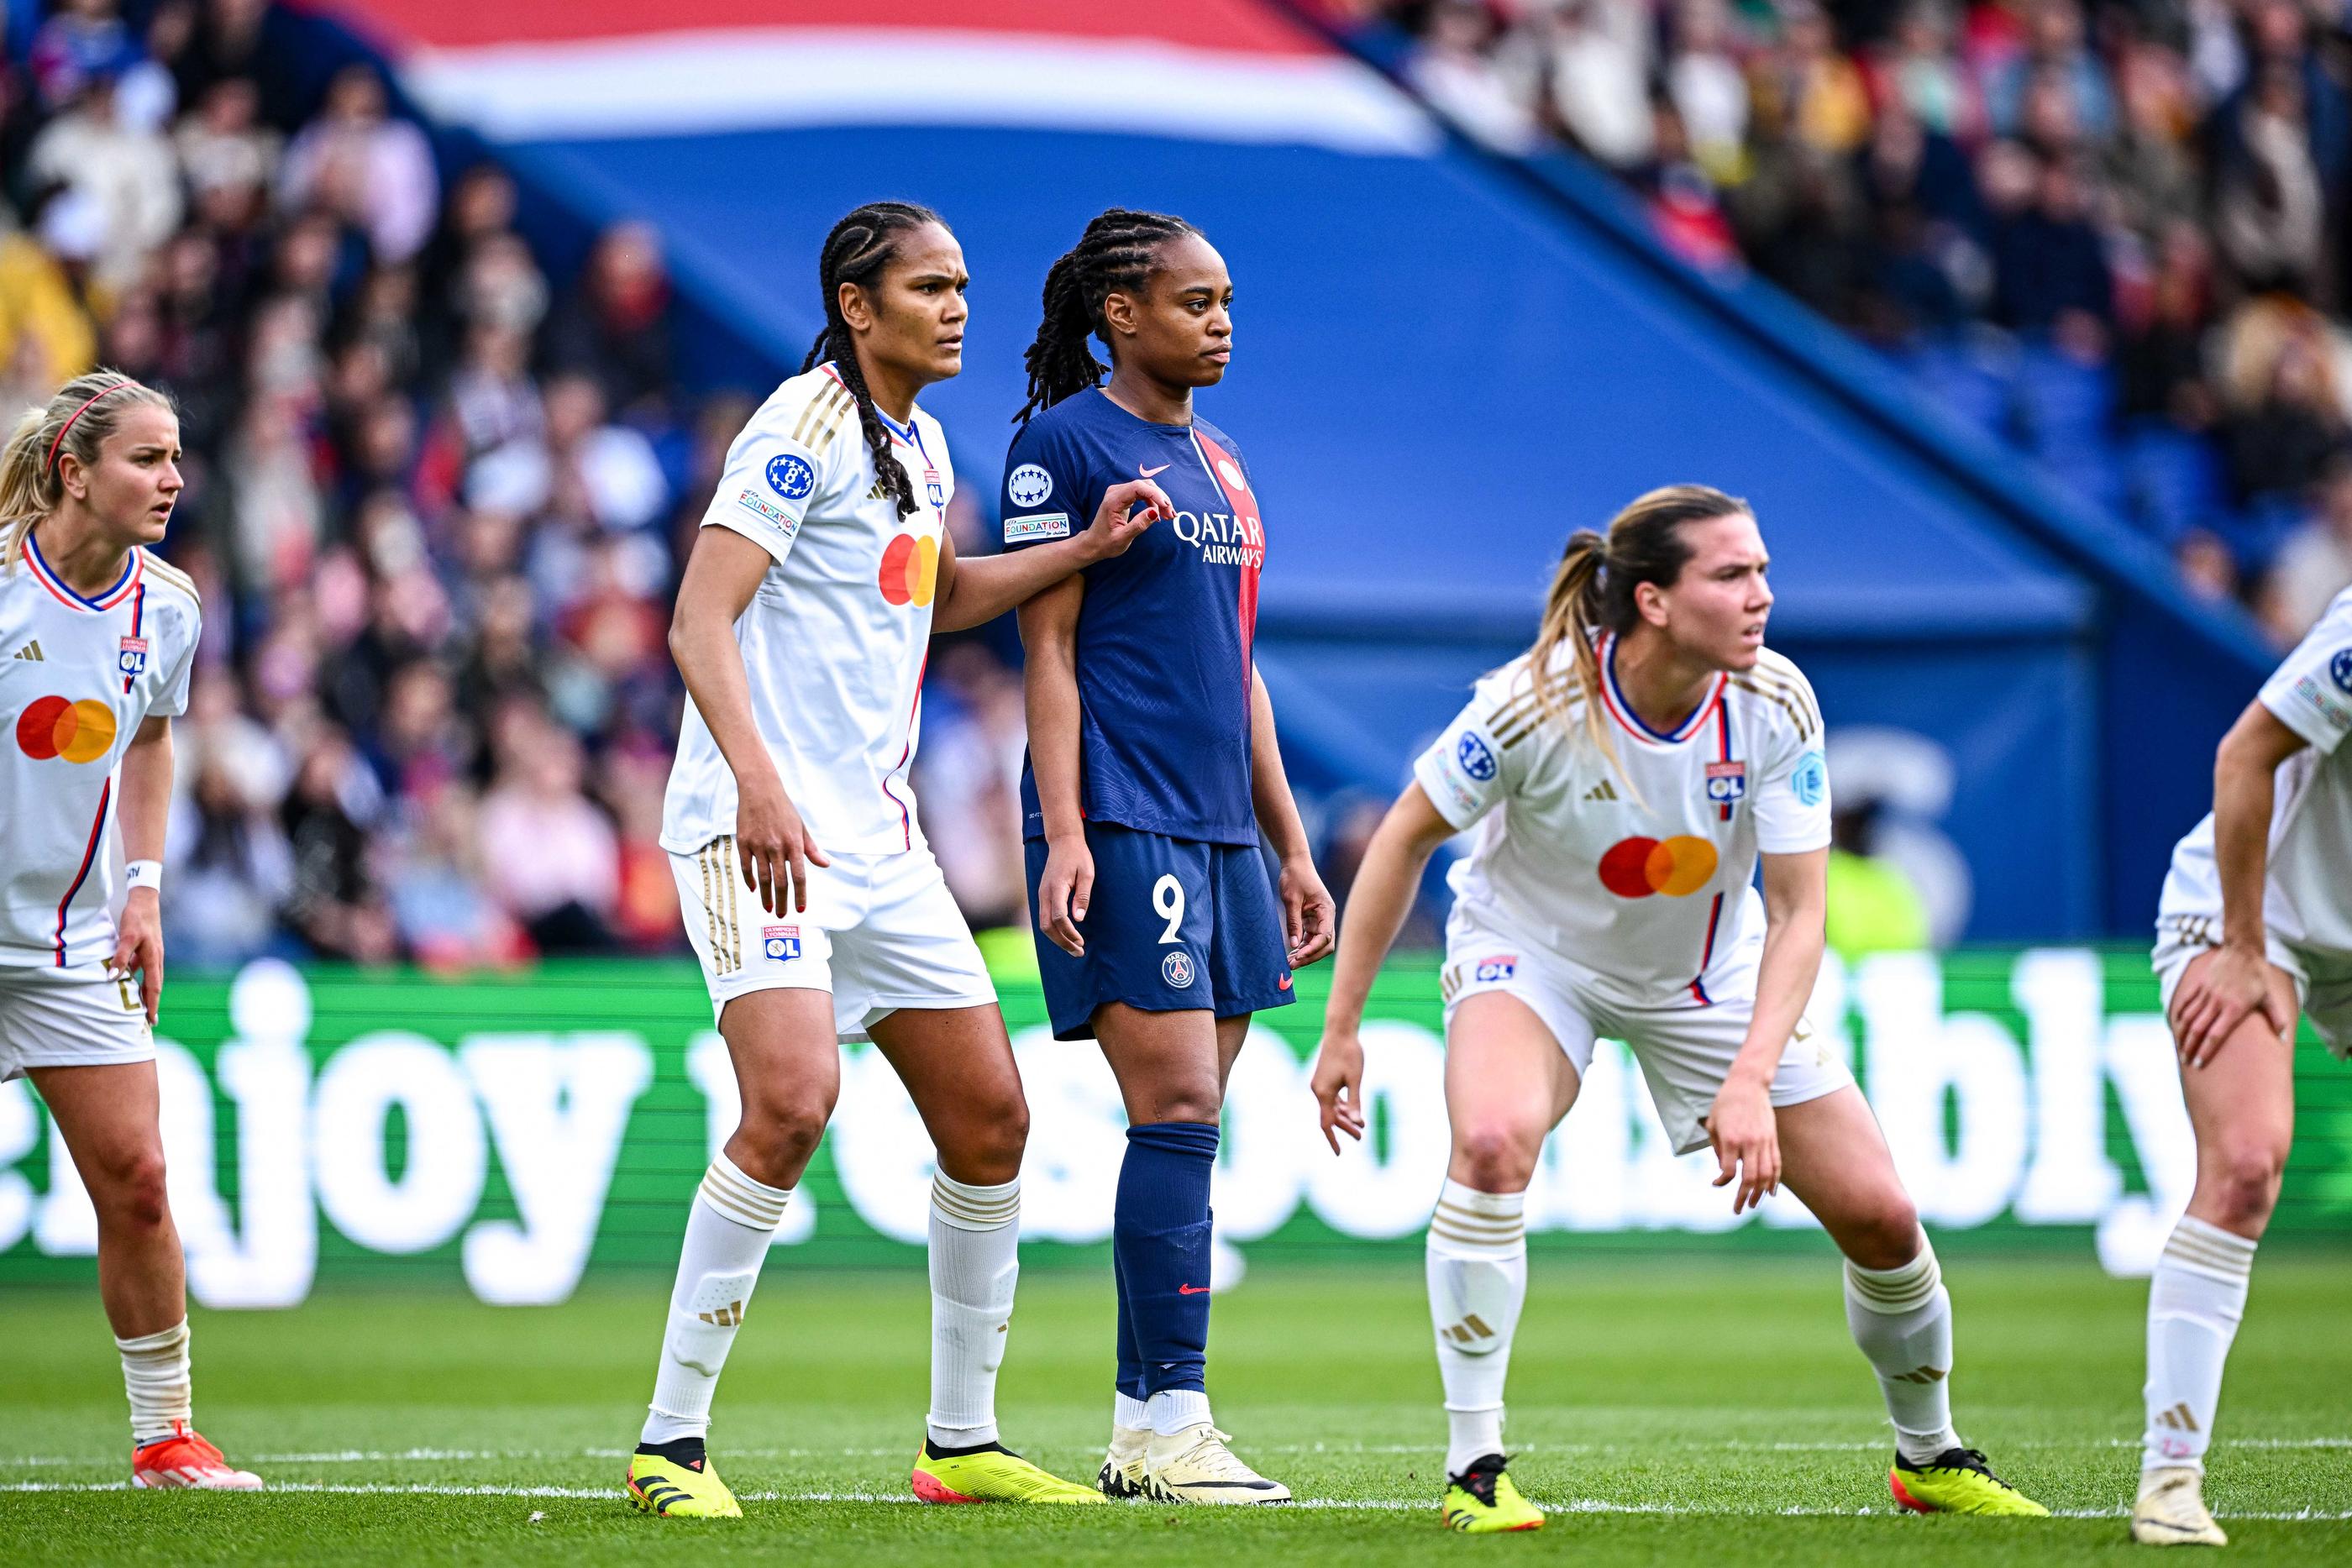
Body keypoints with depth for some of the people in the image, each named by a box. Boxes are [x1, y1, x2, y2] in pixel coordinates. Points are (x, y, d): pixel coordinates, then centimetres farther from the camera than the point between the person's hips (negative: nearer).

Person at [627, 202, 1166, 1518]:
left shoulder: (922, 445, 16)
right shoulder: (809, 428, -11)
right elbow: (699, 623, -19)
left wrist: (1088, 548, 23)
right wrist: (756, 782, -32)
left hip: (879, 837, 9)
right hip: (761, 826, -9)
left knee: (991, 1115, 7)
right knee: (793, 1101, -24)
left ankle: (963, 1442, 19)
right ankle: (671, 1445, -17)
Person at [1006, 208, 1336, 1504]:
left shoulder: (1218, 462, 20)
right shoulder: (1064, 443, -4)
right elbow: (1047, 652, -8)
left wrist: (1289, 845, 20)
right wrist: (1064, 837, -16)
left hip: (1215, 830, 8)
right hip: (1119, 818, -8)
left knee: (1184, 1130, 5)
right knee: (1178, 1109, -15)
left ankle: (1147, 1432, 8)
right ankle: (1165, 1423, -15)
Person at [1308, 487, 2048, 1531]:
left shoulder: (1774, 706, -23)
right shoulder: (1537, 705, -30)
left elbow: (1798, 911, -20)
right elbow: (1405, 838, -16)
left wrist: (1750, 1081, -33)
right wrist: (1341, 1029, -14)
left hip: (1711, 974, 3)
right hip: (1532, 950, -3)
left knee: (1879, 1215, -3)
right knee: (1493, 1142, -35)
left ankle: (1929, 1456, 25)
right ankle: (1473, 1468, -24)